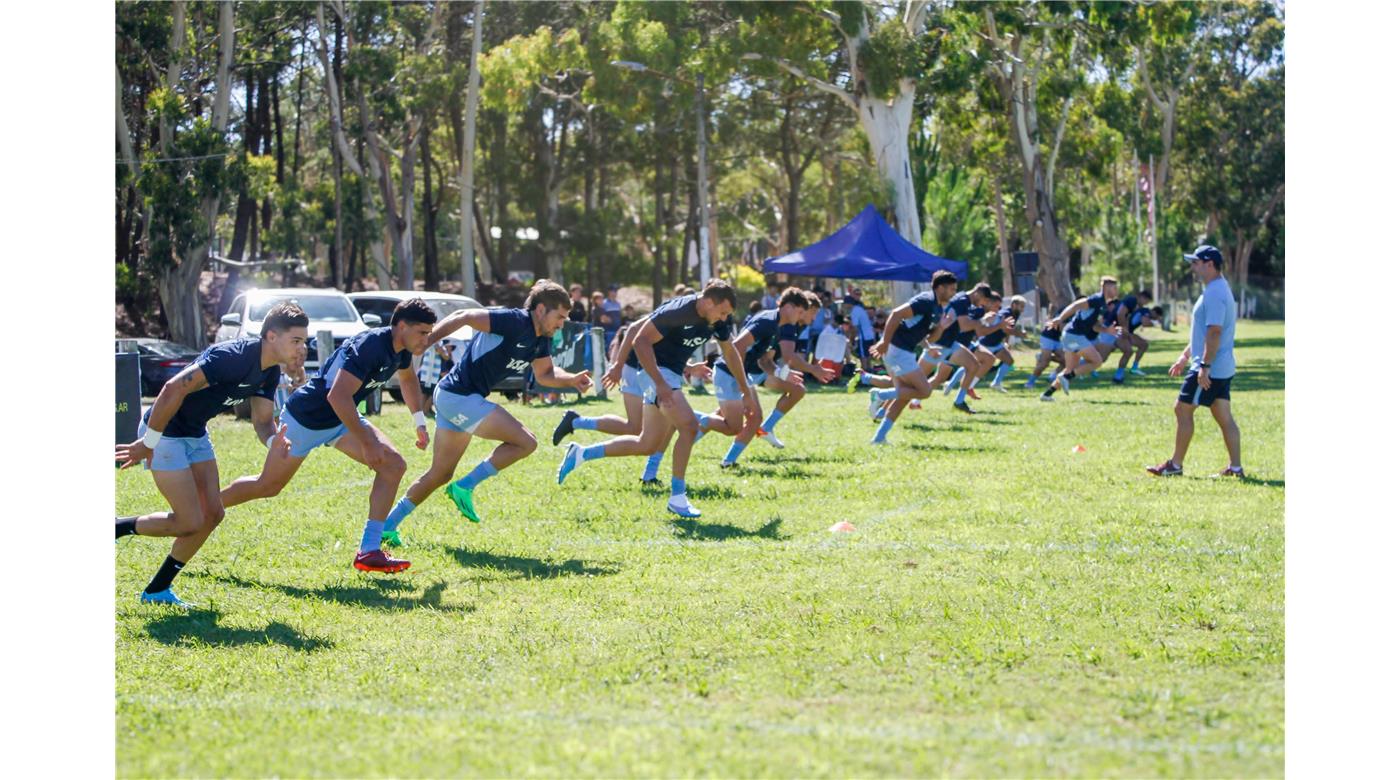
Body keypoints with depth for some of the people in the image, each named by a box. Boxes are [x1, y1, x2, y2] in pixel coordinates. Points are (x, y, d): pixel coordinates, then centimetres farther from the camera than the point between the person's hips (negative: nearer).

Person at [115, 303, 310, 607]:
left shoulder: (270, 372, -1)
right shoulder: (233, 356, -29)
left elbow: (262, 420, 4)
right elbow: (174, 388, -32)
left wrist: (274, 440, -21)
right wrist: (148, 443, -25)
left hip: (196, 434, 9)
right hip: (165, 431, -9)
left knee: (212, 514, 5)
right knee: (190, 522, -9)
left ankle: (157, 590, 16)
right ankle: (115, 528, 10)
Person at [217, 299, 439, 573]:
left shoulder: (401, 348, -4)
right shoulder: (369, 346, -32)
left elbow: (407, 378, 22)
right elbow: (337, 397, -39)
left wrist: (420, 422, 15)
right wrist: (366, 442, -34)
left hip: (342, 417, 8)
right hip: (307, 417, -8)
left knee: (394, 465, -11)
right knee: (267, 486, 5)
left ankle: (369, 551, -11)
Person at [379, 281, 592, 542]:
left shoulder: (540, 339, 10)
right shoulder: (514, 322, -18)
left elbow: (545, 374, 23)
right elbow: (464, 316, -24)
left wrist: (572, 380, 3)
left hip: (452, 398, 10)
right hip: (460, 397, -10)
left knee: (440, 475, 15)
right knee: (525, 442, -12)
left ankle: (387, 526, 20)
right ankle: (465, 487, -7)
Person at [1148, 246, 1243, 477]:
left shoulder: (1214, 293, -17)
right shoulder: (1218, 290, 17)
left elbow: (1214, 332, -25)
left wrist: (1205, 366, -26)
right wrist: (1185, 356, 26)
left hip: (1210, 369, -10)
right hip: (1223, 369, 10)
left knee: (1183, 409, -2)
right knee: (1224, 417, 8)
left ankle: (1175, 465, 3)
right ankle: (1235, 467, 8)